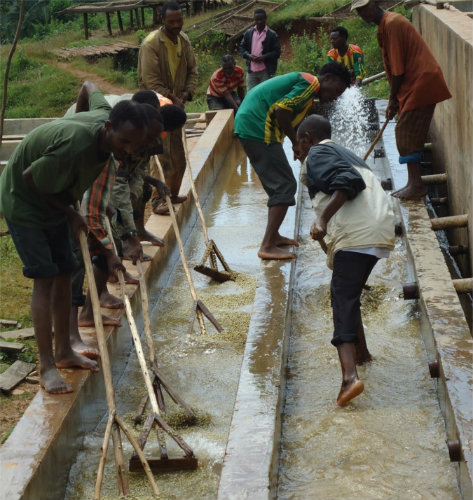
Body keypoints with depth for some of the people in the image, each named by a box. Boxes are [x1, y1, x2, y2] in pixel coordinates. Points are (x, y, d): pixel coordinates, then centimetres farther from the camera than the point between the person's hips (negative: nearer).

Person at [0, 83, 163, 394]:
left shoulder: (105, 115, -15)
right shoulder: (76, 146, -40)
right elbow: (30, 179, -28)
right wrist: (69, 213, -16)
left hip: (54, 200, 8)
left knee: (64, 274, 10)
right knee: (45, 278, -12)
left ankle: (64, 351, 22)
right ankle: (47, 367, -8)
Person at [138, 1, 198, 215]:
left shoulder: (184, 40, 5)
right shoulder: (151, 43, -18)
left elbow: (192, 70, 11)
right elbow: (150, 80, -20)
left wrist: (186, 93, -6)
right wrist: (172, 99, -19)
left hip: (176, 104, 7)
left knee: (178, 155, 11)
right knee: (161, 154, -12)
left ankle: (173, 194, 24)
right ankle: (157, 200, -10)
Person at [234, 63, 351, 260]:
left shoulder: (300, 80, 24)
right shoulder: (309, 84, -8)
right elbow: (281, 110, -20)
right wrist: (296, 141, -9)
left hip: (246, 124, 11)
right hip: (258, 129, -11)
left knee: (277, 184, 21)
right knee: (285, 186, -9)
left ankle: (273, 236, 30)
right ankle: (267, 246, -11)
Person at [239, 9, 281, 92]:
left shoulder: (272, 35, -1)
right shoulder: (248, 33, 10)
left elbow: (277, 52, -3)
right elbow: (242, 48, 13)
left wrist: (264, 57, -17)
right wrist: (248, 55, -8)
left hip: (266, 71, -3)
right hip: (251, 70, 3)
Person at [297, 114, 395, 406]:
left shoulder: (318, 154, 3)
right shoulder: (346, 154, 30)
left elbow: (348, 182, -14)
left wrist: (323, 220, -20)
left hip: (355, 234, -9)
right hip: (382, 230, 9)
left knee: (343, 301, -14)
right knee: (350, 294, 26)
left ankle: (350, 376, -29)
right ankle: (361, 353, 40)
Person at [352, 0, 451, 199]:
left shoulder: (391, 24, -14)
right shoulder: (385, 24, 17)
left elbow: (398, 69, -16)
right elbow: (394, 67, 19)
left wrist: (393, 99, -8)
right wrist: (394, 101, 17)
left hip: (421, 82, -10)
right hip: (417, 83, 10)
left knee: (406, 133, -8)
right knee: (408, 135, 12)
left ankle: (416, 185, -6)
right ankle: (414, 183, 16)